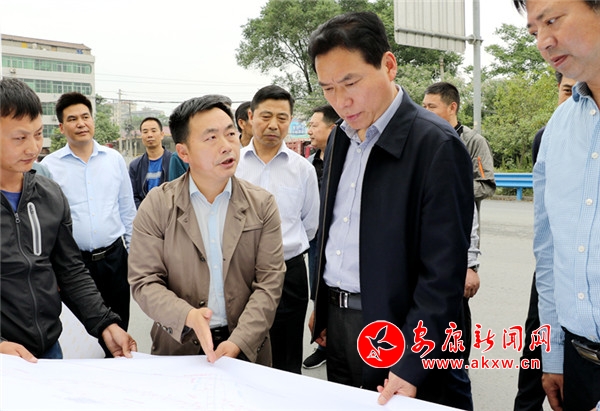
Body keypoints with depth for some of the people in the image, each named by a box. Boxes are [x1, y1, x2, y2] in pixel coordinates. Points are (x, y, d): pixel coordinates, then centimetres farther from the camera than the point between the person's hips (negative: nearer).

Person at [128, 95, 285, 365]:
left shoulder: (262, 204, -4)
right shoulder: (157, 206, -6)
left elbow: (269, 281, -7)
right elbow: (144, 282, -7)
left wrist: (238, 342, -18)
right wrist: (188, 316, -25)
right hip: (178, 347, 0)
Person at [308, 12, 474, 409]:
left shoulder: (436, 145, -16)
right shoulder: (340, 139, 7)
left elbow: (442, 271, -18)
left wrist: (410, 366, -19)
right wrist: (321, 309, 12)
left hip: (398, 332, -6)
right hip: (337, 326, 7)